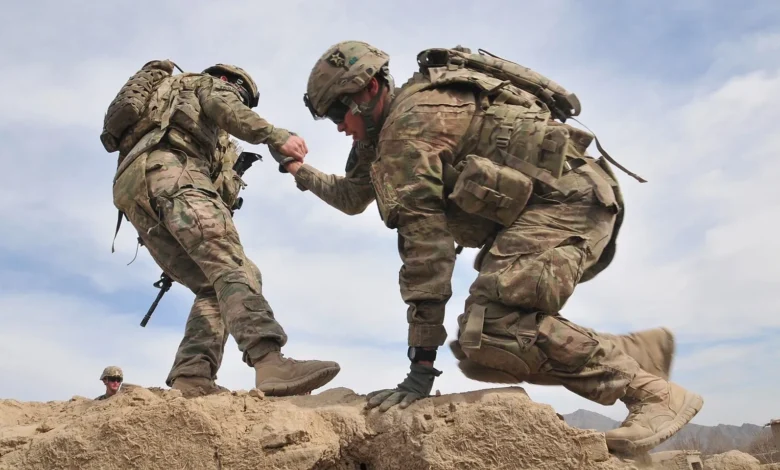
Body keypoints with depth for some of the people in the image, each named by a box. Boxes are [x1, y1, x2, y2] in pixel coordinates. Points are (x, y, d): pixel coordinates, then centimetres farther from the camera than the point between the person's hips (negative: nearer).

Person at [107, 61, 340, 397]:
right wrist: (276, 136, -18)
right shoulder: (206, 84, 23)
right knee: (234, 268, -24)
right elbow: (227, 110, -4)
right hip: (167, 173, -8)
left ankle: (191, 380, -18)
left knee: (213, 287, 0)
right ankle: (269, 363, -42)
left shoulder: (170, 102, 44)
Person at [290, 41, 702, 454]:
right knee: (480, 348, 1)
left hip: (567, 198, -10)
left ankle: (650, 390, -13)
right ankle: (639, 350, 12)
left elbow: (424, 241, -21)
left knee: (492, 330, -28)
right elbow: (353, 196, 38)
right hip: (547, 205, 10)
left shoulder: (409, 122, -13)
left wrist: (421, 365, -20)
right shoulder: (393, 128, 18)